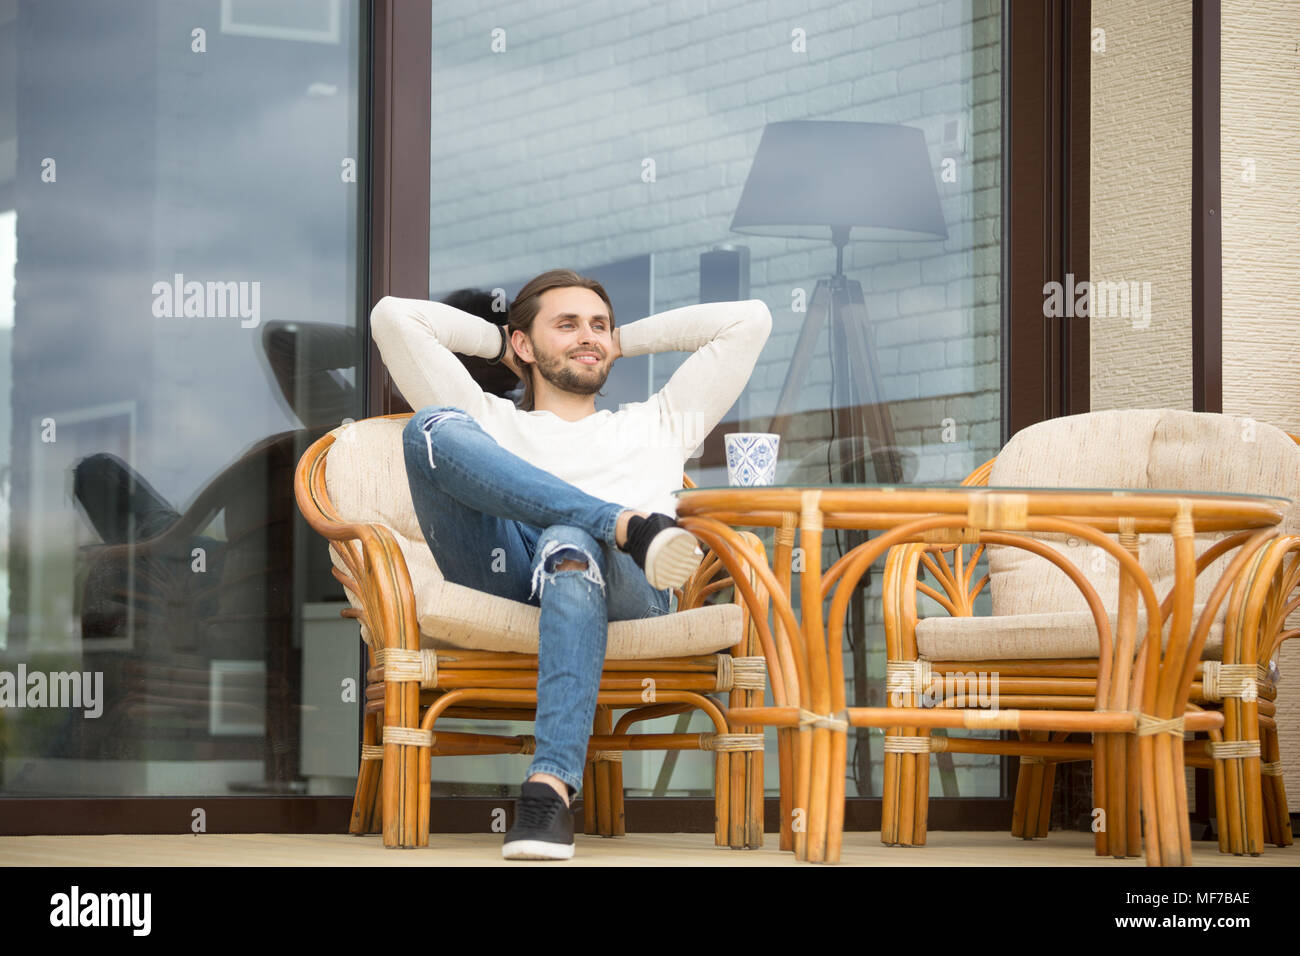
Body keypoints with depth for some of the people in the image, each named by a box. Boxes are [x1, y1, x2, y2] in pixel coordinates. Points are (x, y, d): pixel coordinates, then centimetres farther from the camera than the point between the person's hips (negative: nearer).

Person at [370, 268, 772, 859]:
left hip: (625, 593, -1)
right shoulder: (488, 421, 36)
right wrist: (496, 340, 42)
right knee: (433, 426, -21)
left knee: (568, 542, -40)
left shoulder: (656, 425, 38)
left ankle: (550, 788, -55)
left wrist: (625, 340, 43)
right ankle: (630, 525, -37)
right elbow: (392, 317, 31)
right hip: (502, 577, 1)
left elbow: (749, 319, 39)